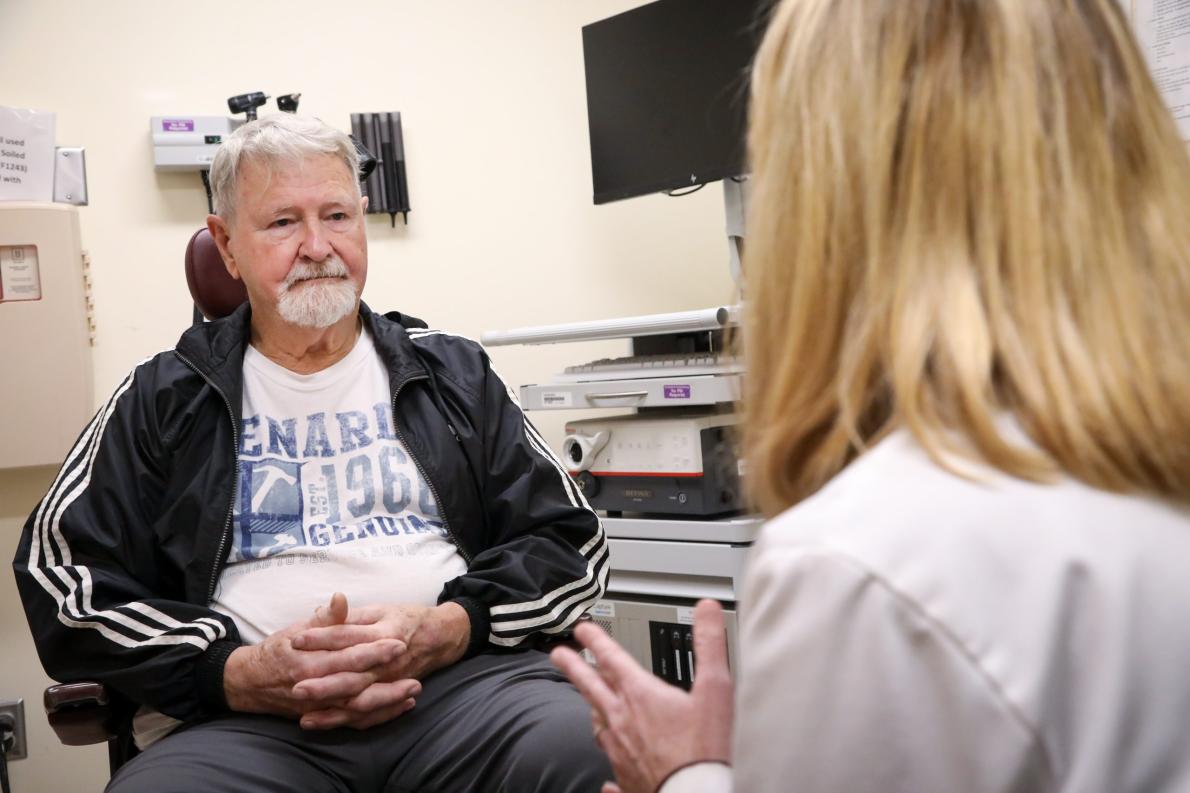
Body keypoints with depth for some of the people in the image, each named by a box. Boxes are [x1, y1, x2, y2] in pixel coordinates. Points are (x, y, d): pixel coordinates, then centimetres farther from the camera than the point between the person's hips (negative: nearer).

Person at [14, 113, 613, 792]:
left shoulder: (455, 374, 18)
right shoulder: (164, 400, 15)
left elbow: (571, 543, 13)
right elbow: (63, 582, 9)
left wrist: (447, 630, -8)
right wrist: (236, 674, -8)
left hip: (461, 680, 1)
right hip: (241, 716, 0)